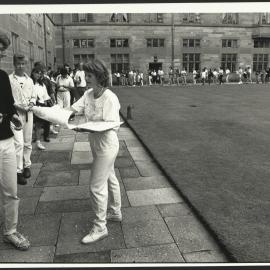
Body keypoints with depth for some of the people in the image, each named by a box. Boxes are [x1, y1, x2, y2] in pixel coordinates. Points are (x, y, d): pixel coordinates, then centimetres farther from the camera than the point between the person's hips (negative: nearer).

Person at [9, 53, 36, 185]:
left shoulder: (29, 80, 11)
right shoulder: (9, 79, -3)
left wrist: (31, 103, -4)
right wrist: (17, 106, -16)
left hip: (29, 113, 5)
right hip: (16, 114, -4)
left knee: (28, 142, 11)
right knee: (19, 143, -10)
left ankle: (27, 165, 25)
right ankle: (19, 171, -3)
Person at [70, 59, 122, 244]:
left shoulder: (110, 98, -23)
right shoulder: (88, 94, -1)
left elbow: (112, 126, -24)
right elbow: (73, 109, -6)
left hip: (107, 145, -8)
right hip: (96, 143, 8)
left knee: (96, 187, -2)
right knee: (109, 179, 23)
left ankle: (100, 228, 15)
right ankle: (116, 212, 43)